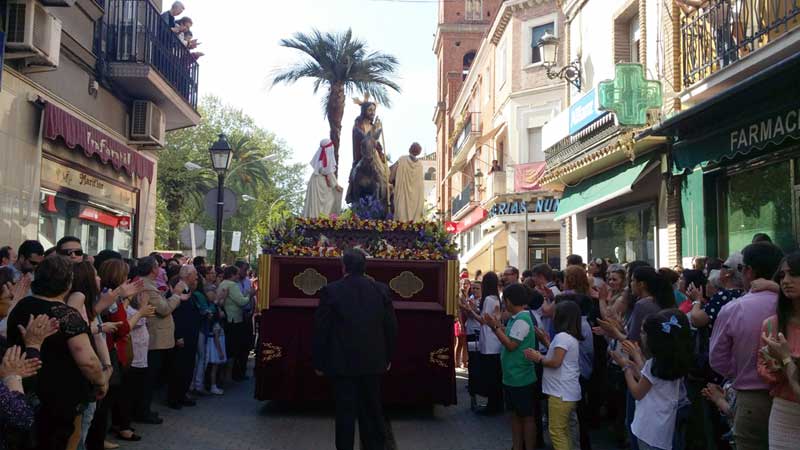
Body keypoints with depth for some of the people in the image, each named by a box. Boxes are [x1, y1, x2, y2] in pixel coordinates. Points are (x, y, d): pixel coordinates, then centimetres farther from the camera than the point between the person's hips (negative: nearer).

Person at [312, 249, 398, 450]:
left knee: (345, 412, 6)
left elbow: (321, 330, -8)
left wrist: (319, 362, 2)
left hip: (343, 362, -3)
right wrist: (388, 357, 14)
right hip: (373, 361, 3)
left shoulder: (331, 291, -10)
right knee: (372, 411, 16)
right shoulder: (381, 290, -2)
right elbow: (391, 326, 3)